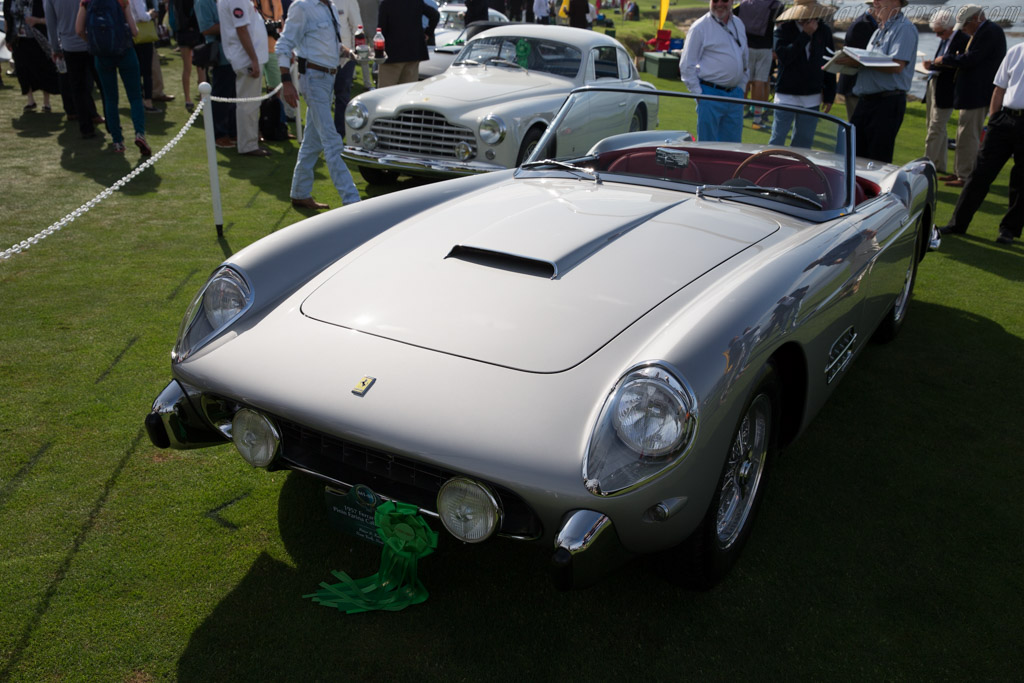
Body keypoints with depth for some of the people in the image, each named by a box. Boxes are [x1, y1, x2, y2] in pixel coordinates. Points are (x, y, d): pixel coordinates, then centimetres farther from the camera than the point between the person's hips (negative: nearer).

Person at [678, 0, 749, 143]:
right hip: (711, 95, -6)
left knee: (732, 145, 8)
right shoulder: (700, 27, -4)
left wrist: (741, 86, 16)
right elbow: (686, 65, -5)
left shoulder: (738, 24, 14)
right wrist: (698, 93, -10)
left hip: (735, 93, 6)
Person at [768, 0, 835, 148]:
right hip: (786, 94, -3)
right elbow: (784, 56, -21)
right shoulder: (784, 29, -4)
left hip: (812, 96, 3)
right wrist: (805, 35, -18)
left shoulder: (824, 31, 5)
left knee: (804, 141, 8)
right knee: (777, 141, -4)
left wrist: (829, 96, 9)